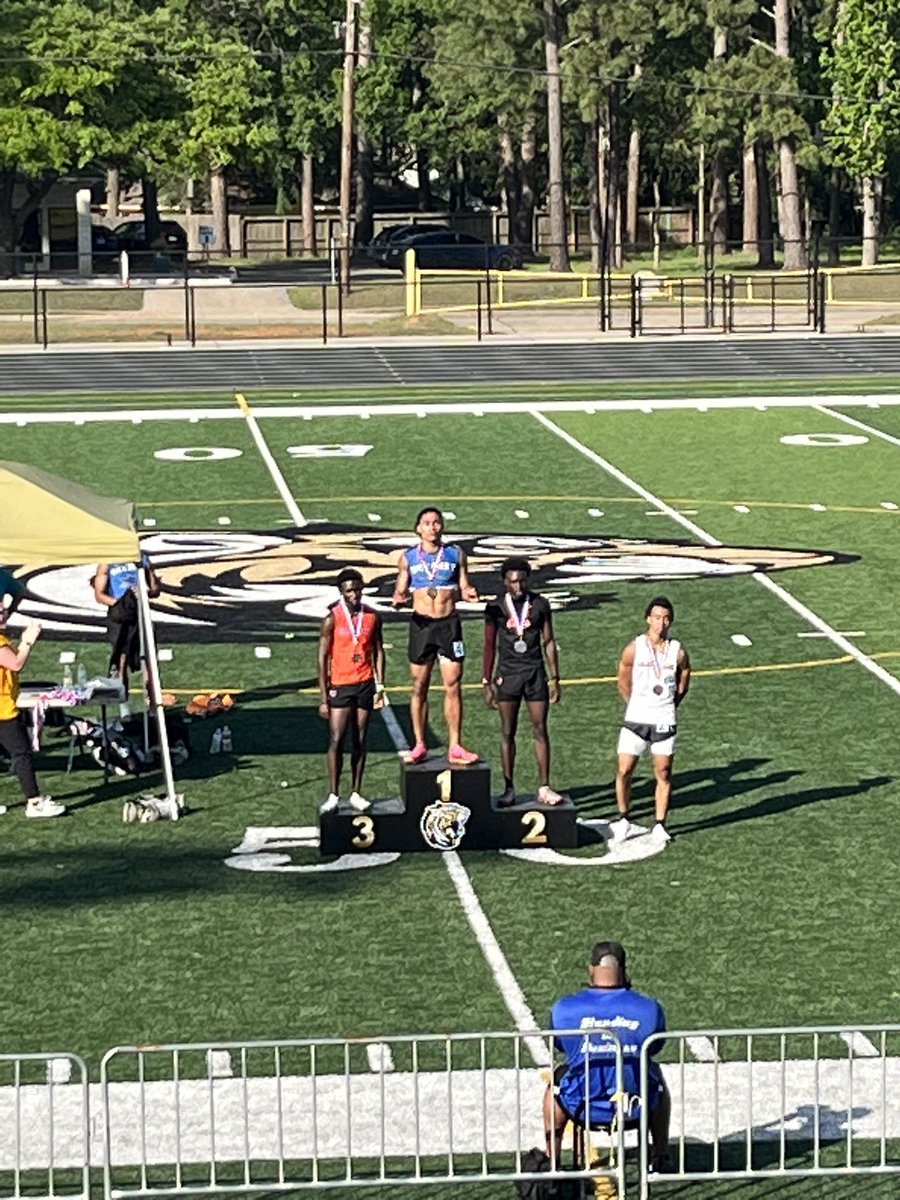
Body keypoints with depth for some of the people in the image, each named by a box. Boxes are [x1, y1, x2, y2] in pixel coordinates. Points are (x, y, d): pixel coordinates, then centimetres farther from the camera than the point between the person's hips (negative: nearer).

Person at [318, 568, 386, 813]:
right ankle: (333, 796, 0)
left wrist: (380, 685, 3)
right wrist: (324, 698, -9)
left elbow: (378, 652, 11)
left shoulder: (372, 617, 3)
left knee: (360, 742, 7)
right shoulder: (332, 620, -7)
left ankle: (356, 793, 14)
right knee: (336, 742, -5)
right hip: (340, 685, -3)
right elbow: (322, 659, -6)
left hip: (365, 685, 3)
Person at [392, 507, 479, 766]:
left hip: (449, 624, 0)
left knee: (453, 686, -2)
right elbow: (400, 590, 8)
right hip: (421, 624, 0)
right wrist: (398, 599, -14)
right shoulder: (408, 558, 5)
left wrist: (469, 592, -15)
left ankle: (455, 748, 2)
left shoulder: (455, 555, 5)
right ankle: (419, 746, 13)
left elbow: (463, 586, 7)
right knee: (419, 687, 4)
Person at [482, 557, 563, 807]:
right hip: (508, 674, -1)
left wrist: (555, 678, 4)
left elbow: (549, 642, 6)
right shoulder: (496, 608, -2)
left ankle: (544, 788, 5)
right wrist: (487, 683, 1)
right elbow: (490, 647, 3)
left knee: (540, 730, 0)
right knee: (507, 733, 2)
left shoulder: (540, 605, 1)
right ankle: (509, 789, 7)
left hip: (535, 674, 1)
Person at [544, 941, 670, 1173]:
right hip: (634, 1111, 0)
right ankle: (660, 1157, 42)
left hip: (582, 1109, 0)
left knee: (558, 1077, 35)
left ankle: (551, 1161, 43)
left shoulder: (564, 1008, -9)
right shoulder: (649, 1008, -9)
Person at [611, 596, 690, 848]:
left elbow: (683, 685, 11)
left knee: (663, 774, 5)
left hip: (664, 721, 1)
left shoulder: (678, 652, -2)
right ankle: (623, 819, 14)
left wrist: (667, 705, 8)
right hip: (636, 720, -1)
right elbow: (622, 681, 7)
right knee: (624, 770, -3)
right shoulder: (633, 649, -5)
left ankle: (660, 825, 14)